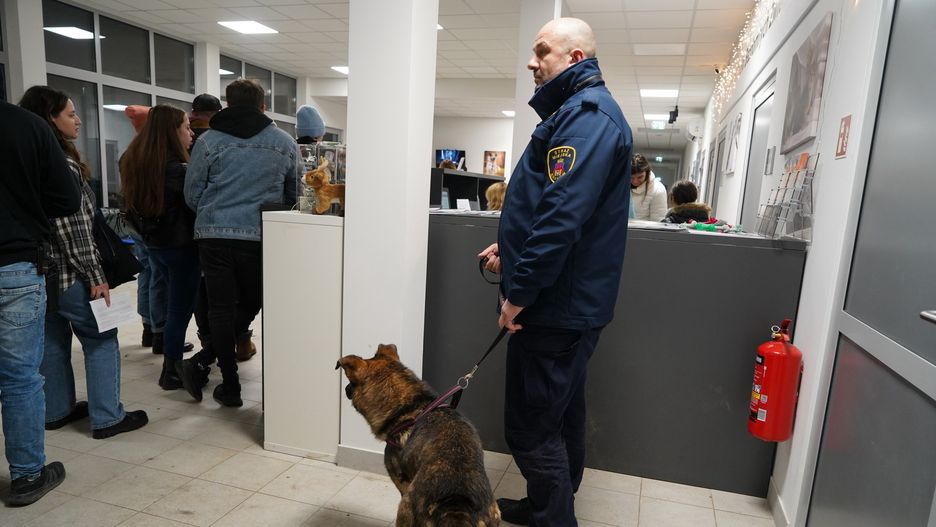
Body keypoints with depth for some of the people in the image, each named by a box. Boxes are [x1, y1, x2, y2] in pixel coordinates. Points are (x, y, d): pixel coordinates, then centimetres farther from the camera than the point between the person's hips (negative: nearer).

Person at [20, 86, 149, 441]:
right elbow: (73, 229, -21)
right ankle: (107, 417, 5)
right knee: (101, 340, 0)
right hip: (68, 273, -9)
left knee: (53, 341, 16)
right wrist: (95, 277, -17)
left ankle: (56, 411, 28)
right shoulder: (62, 165, -18)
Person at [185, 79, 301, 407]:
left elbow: (192, 194, 5)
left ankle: (230, 386, 12)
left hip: (214, 235, 1)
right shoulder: (284, 142, 4)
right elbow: (296, 193, 11)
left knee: (221, 309, 7)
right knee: (252, 305, 16)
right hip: (261, 237, 0)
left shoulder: (208, 141, 3)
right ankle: (204, 362, 11)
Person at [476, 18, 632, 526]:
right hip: (570, 302, 11)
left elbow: (563, 214, -27)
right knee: (560, 413, 21)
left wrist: (519, 292, -21)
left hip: (554, 306, -11)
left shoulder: (587, 113, -16)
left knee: (532, 428, 0)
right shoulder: (584, 110, 18)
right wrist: (511, 247, 13)